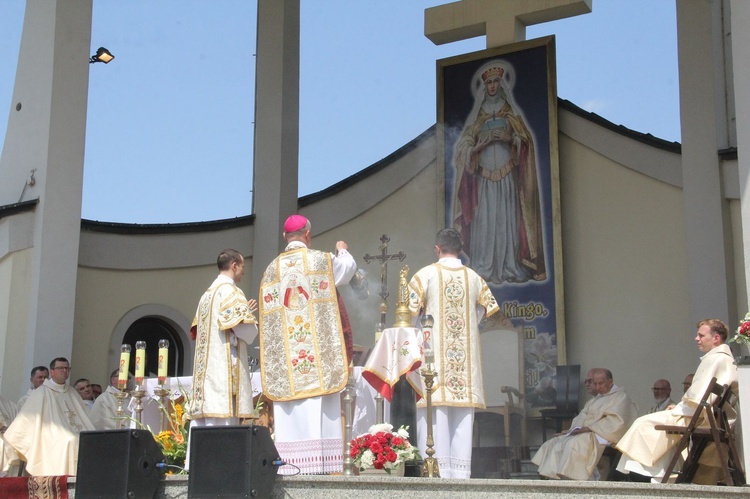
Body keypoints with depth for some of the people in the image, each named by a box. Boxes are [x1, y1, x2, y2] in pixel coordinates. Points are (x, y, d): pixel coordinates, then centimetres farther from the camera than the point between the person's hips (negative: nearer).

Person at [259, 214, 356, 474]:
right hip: (318, 347, -3)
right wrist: (343, 250, 40)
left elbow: (270, 310, 15)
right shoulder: (322, 259, 2)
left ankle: (289, 461, -3)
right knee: (318, 407, -5)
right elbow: (348, 268, 21)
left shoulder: (272, 269, 12)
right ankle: (319, 460, -10)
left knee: (289, 412, 1)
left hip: (285, 356, 3)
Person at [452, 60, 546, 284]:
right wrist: (483, 142, -9)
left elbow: (523, 140, 5)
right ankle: (483, 269, -6)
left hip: (507, 174, -1)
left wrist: (509, 138, -13)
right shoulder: (477, 114, 14)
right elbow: (466, 146, 7)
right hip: (484, 175, 1)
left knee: (507, 219, -7)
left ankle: (509, 267, -5)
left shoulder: (511, 111, 12)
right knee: (484, 219, -7)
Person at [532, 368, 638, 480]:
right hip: (584, 433, 9)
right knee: (552, 444, -5)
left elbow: (615, 422, -16)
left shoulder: (620, 397, -3)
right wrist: (577, 428, -4)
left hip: (601, 435, -9)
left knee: (574, 444, -36)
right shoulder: (597, 398, 24)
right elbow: (583, 415, 18)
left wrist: (587, 428, -17)